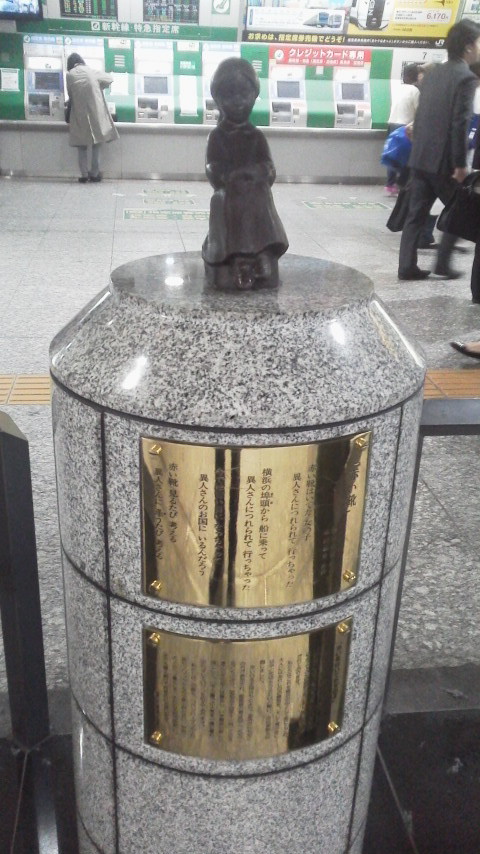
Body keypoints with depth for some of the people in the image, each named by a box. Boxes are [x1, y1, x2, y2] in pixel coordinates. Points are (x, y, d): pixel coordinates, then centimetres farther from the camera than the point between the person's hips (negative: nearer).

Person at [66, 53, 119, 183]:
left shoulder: (70, 75, -1)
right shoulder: (92, 72, 2)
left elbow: (70, 95, 2)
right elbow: (110, 79, 15)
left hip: (79, 115, 0)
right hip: (96, 113, 1)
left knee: (82, 146, 8)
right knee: (96, 144, 10)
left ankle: (84, 175, 4)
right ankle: (94, 174, 8)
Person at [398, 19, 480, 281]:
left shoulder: (432, 74, 13)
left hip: (420, 158, 7)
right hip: (443, 160, -7)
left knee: (416, 214, 9)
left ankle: (407, 266, 9)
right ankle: (443, 263, 9)